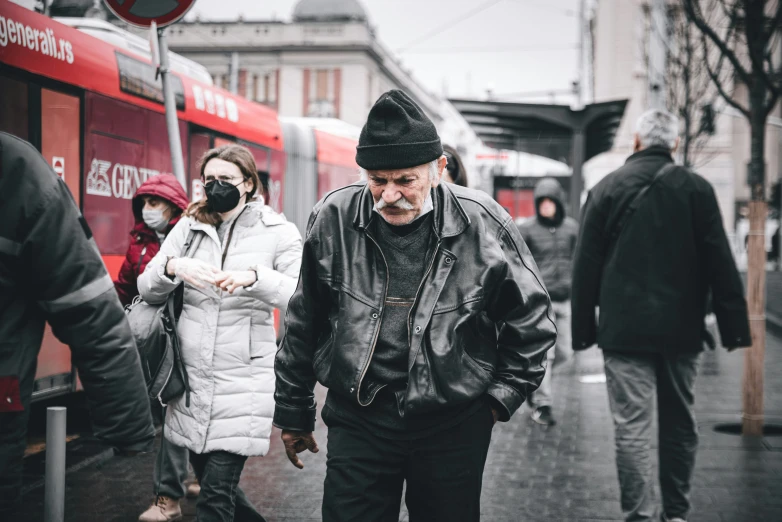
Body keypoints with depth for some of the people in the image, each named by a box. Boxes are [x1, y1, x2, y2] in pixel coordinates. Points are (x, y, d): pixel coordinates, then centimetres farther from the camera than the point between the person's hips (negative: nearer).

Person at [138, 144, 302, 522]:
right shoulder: (189, 227, 9)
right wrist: (173, 266, -17)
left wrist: (254, 277, -29)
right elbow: (147, 289, 4)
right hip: (192, 376, 5)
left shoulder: (278, 233, -1)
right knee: (205, 474, 15)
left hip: (243, 379, -4)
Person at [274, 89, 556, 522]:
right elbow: (304, 323, 7)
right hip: (358, 419, 1)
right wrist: (293, 413, 12)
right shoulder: (333, 219, -4)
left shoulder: (483, 223, -9)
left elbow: (530, 317, 4)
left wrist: (503, 396, 0)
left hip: (453, 425, 0)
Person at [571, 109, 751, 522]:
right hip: (681, 330, 2)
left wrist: (583, 329, 7)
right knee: (680, 423, 14)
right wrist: (734, 328, 2)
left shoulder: (606, 189, 1)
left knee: (632, 426, -2)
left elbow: (585, 267, 1)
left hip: (624, 329, -1)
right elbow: (721, 265, -2)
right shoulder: (697, 189, 1)